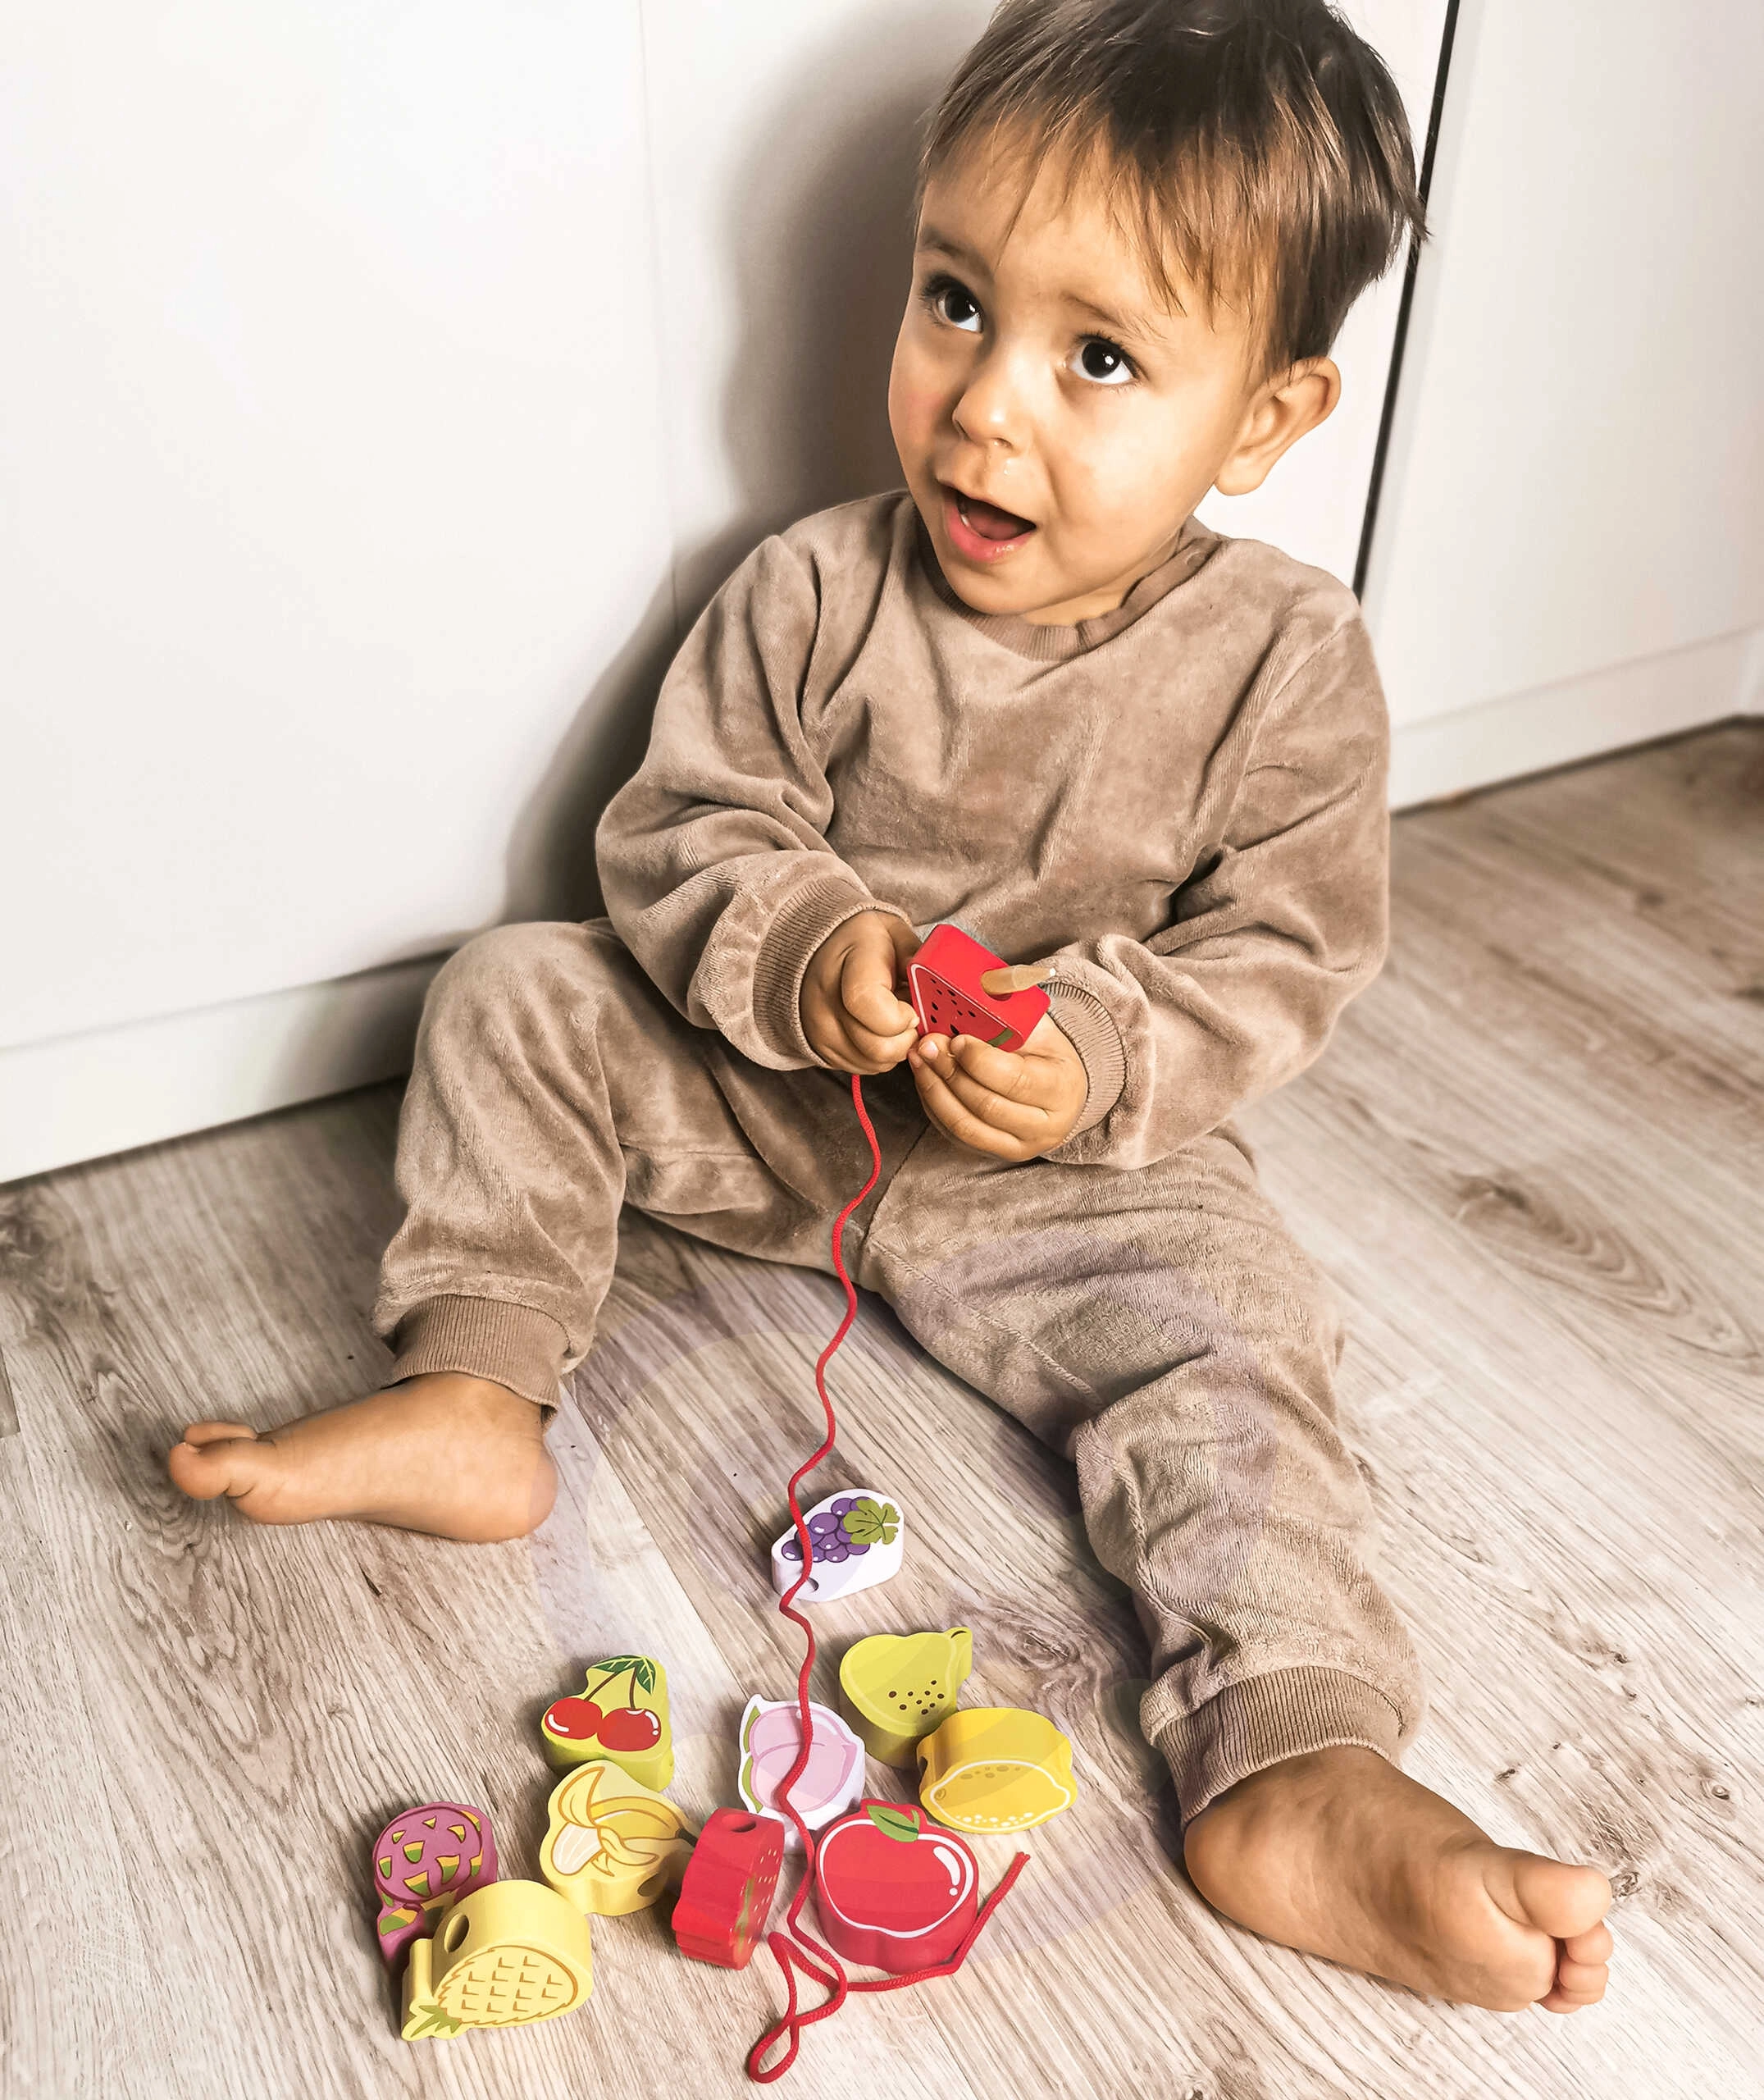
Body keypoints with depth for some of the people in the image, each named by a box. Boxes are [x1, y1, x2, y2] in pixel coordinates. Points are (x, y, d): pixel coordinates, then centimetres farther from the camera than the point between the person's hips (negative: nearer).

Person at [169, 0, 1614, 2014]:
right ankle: (470, 1396, -8)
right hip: (767, 1088, 2)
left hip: (1070, 1161, -1)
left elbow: (1280, 956, -11)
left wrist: (1101, 1061, -29)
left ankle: (1292, 1778, -23)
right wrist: (802, 947, -29)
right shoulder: (815, 593, -12)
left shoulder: (1283, 660, -14)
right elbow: (674, 833, -7)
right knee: (515, 994, -9)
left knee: (1230, 1325, -24)